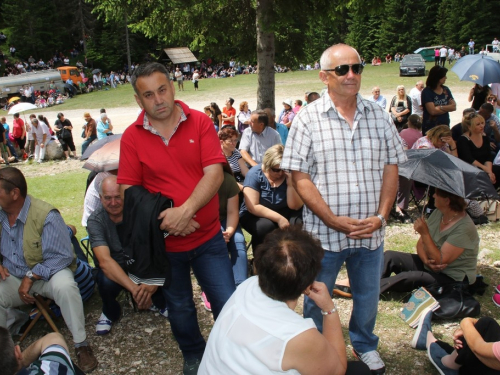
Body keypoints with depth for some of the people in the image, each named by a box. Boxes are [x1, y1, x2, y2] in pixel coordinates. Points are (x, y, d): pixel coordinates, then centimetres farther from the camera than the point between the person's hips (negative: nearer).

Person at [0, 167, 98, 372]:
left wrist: (30, 277, -24)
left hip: (48, 273, -5)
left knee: (64, 286, -37)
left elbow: (61, 257, -20)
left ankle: (81, 346, -22)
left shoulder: (46, 215, -20)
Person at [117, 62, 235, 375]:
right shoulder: (132, 137, -6)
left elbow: (214, 174, -16)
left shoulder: (200, 122, -8)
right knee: (180, 307, 20)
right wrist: (162, 216, -20)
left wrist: (185, 211, -27)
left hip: (208, 236, -1)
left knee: (227, 304, 4)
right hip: (164, 242, 1)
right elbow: (129, 190, -7)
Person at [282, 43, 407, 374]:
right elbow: (300, 177, -10)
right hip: (324, 232, -3)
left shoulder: (379, 116, 3)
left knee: (368, 296, 20)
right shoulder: (308, 119, -7)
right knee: (317, 300, 14)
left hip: (370, 231, 3)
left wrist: (381, 215, -9)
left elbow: (391, 167, 4)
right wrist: (334, 220, -16)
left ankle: (365, 344, 47)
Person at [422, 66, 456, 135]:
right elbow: (433, 111, -19)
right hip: (430, 127, -6)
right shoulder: (427, 92, -10)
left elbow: (454, 107, 1)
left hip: (445, 126, 6)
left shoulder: (446, 90, 9)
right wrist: (447, 108, -5)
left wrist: (440, 107, -14)